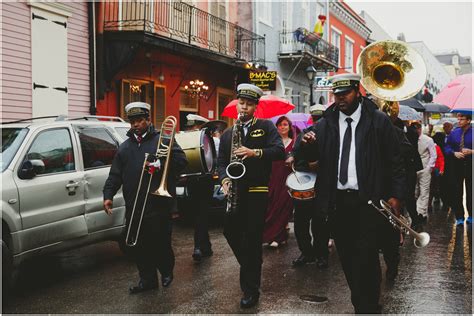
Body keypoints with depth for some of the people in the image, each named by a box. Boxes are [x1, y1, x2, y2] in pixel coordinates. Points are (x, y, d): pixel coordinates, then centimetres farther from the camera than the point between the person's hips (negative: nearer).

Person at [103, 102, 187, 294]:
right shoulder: (125, 147, 17)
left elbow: (181, 161, -7)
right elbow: (115, 175, 12)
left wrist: (161, 165, -20)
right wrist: (108, 195, -1)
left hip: (159, 205, -5)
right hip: (133, 208, 5)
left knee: (160, 244, 2)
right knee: (136, 246, 8)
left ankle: (167, 271, 27)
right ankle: (147, 279, 22)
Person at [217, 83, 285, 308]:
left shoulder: (266, 127, 3)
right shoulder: (227, 134, 14)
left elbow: (280, 151, -10)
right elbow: (221, 162, 9)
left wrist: (255, 152, -22)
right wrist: (224, 179, -11)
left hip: (257, 192, -4)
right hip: (234, 191, 4)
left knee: (252, 239, -4)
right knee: (230, 231, 4)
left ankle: (251, 290, 7)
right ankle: (250, 266, 32)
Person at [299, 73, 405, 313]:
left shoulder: (379, 121, -1)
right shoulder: (324, 124, 9)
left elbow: (394, 161, -1)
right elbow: (314, 158, 14)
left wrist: (395, 195, -7)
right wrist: (308, 146, -8)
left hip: (368, 201, -4)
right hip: (336, 201, 4)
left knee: (366, 259, -7)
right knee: (347, 258, 11)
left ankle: (368, 307, 5)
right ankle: (360, 304, 26)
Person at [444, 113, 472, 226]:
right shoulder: (454, 133, 6)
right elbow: (447, 148, 8)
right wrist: (454, 153, -9)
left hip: (470, 166, -2)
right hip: (457, 165, 2)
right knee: (457, 192, 0)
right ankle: (459, 218, 7)